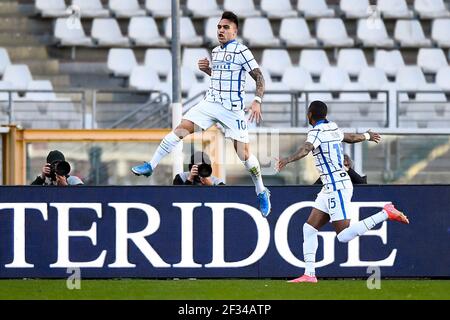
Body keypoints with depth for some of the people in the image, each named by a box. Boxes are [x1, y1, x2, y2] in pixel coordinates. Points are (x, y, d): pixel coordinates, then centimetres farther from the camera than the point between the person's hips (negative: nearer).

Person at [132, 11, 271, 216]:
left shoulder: (241, 52, -9)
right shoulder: (216, 51, 12)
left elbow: (259, 78, -10)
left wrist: (257, 101, -23)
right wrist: (206, 69, 7)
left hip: (232, 108, -6)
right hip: (211, 103, 6)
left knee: (244, 154, -4)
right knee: (181, 129, -11)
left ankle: (262, 193, 15)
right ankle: (151, 166, -6)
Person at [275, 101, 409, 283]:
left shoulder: (317, 132, -12)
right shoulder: (333, 129, 12)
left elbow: (306, 149, -33)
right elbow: (352, 138, 31)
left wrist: (288, 160, -50)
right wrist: (367, 136, 53)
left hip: (337, 187, -10)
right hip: (330, 188, 10)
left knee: (343, 236, -12)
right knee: (309, 229, 6)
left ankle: (385, 214, -8)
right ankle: (309, 274, 2)